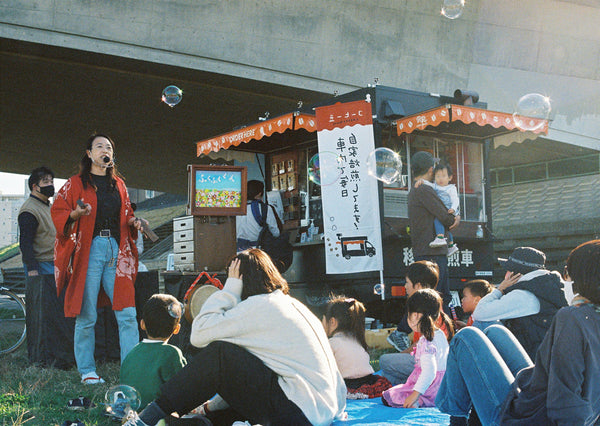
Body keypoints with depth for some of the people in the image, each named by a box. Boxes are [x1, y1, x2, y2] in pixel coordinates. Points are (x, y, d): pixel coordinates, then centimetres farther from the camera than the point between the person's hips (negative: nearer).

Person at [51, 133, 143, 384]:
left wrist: (133, 222, 4)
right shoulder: (75, 184, 6)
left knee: (127, 314, -3)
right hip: (89, 250, -3)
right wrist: (76, 214, -16)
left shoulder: (118, 184, 18)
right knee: (86, 316, -2)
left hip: (117, 250, 4)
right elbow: (57, 212, 3)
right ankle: (87, 371, 10)